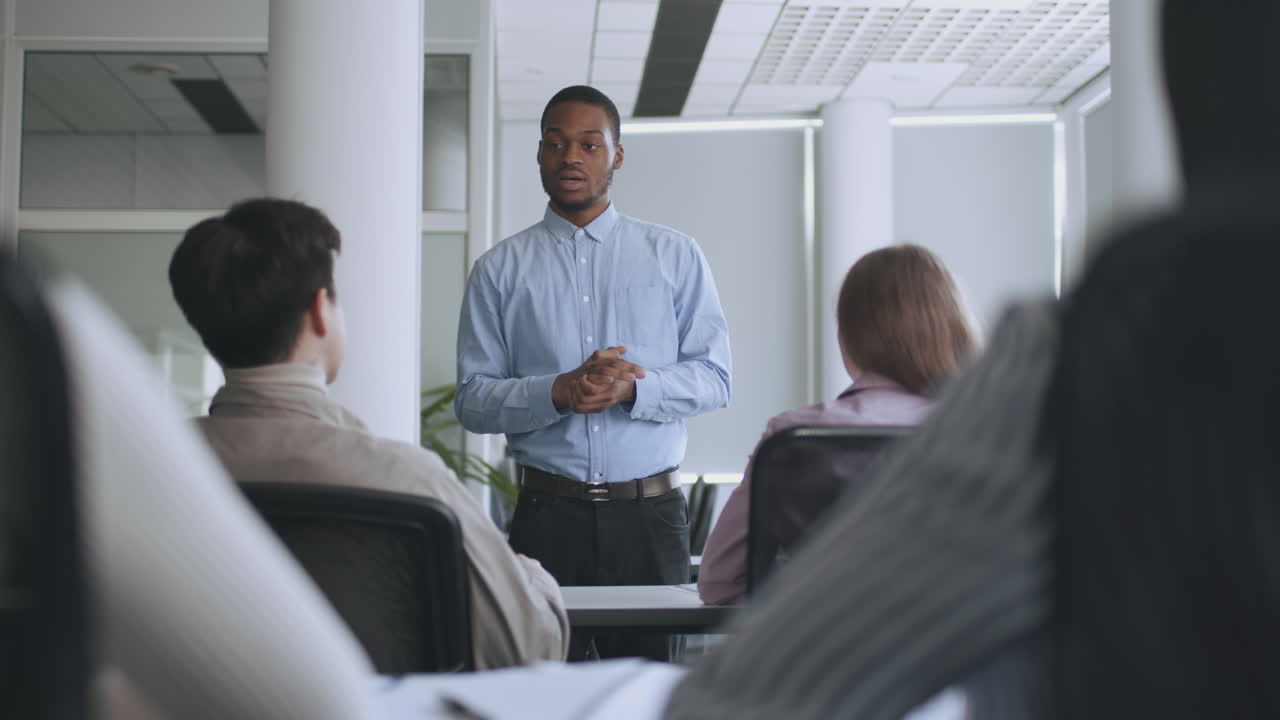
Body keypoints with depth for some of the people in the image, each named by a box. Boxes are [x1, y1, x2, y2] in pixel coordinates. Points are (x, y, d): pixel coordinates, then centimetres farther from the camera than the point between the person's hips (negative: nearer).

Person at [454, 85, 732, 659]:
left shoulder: (676, 256, 9)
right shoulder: (499, 270, 8)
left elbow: (714, 379, 3)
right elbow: (472, 401, 2)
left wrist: (632, 388, -14)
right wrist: (559, 393, -14)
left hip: (649, 513, 0)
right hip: (547, 514, 0)